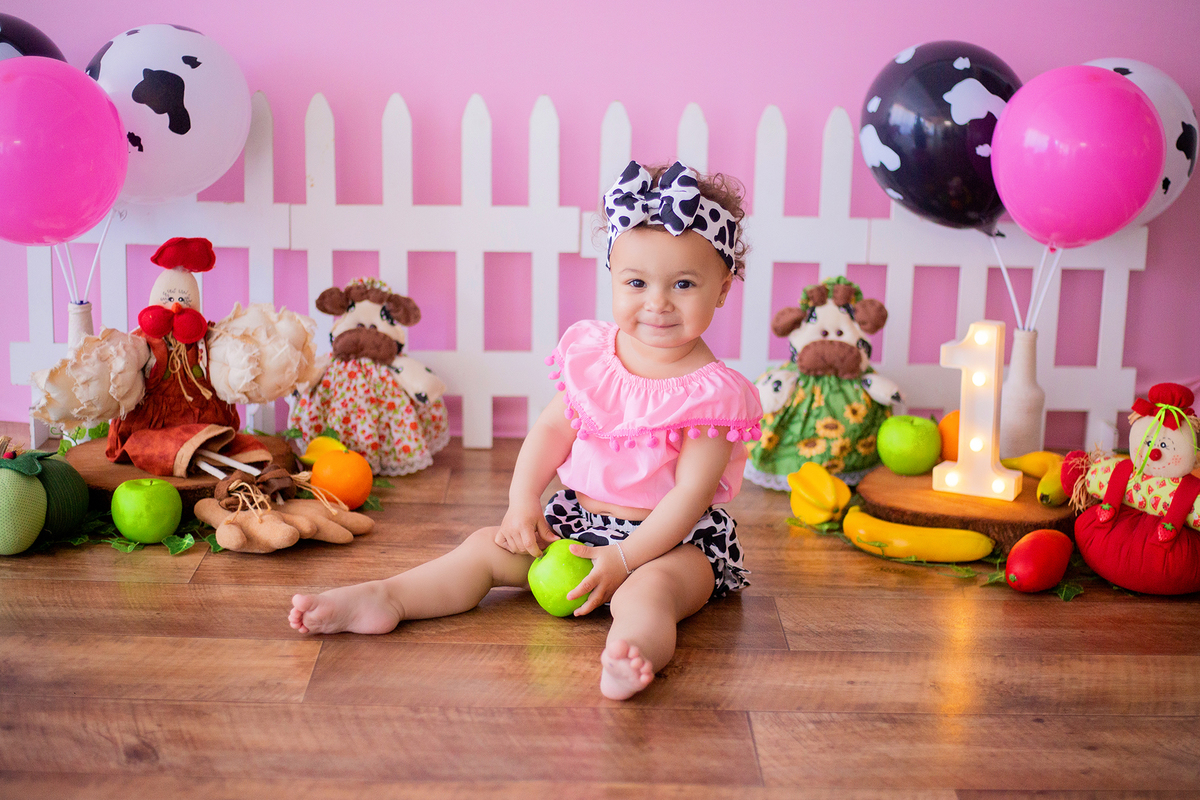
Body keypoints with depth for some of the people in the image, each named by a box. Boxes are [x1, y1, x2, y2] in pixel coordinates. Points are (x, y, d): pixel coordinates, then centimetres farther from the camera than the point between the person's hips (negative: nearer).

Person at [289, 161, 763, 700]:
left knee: (649, 588, -37)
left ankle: (631, 655, -65)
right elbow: (552, 429, 7)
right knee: (489, 547, -3)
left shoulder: (712, 392, -17)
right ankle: (383, 599, -10)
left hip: (674, 537, -6)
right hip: (579, 519, 6)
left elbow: (690, 494, -20)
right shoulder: (591, 354, 0)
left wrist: (622, 559, -24)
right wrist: (523, 504, -5)